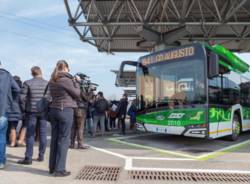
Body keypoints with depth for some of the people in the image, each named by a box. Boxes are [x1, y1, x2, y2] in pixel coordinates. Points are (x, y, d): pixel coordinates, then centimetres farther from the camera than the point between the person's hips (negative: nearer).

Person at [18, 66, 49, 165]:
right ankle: (41, 156, 15)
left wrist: (24, 109, 6)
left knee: (30, 134, 2)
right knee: (42, 134, 8)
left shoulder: (27, 83, -3)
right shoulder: (47, 83, 2)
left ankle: (28, 158, 2)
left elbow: (22, 97, -6)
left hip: (31, 111, -1)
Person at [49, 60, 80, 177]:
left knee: (54, 139, 12)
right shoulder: (66, 80, -12)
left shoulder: (52, 81, 11)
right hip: (65, 110, -7)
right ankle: (59, 169, 2)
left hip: (53, 110, 8)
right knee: (64, 140, -1)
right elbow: (77, 94, -5)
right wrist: (76, 82, 8)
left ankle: (52, 167, 20)